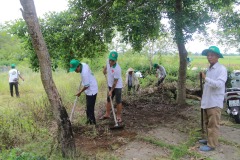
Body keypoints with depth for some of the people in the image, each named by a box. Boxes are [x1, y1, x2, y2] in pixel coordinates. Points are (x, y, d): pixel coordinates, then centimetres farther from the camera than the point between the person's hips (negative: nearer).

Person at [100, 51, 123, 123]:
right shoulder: (108, 62, -11)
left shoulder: (117, 69, -32)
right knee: (108, 100, 15)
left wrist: (111, 91, -18)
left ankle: (119, 116, 14)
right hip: (110, 85, 7)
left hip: (117, 87, -7)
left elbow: (115, 82, -24)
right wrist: (105, 69, 3)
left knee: (118, 101, 1)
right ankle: (107, 114, 29)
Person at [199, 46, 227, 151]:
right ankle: (210, 139, 30)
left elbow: (219, 84, -25)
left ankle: (211, 144, 7)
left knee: (213, 124, -1)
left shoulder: (221, 69, -11)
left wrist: (205, 78, -30)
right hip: (207, 101, 8)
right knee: (207, 123, 17)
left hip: (215, 102, -8)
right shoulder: (209, 69, 14)